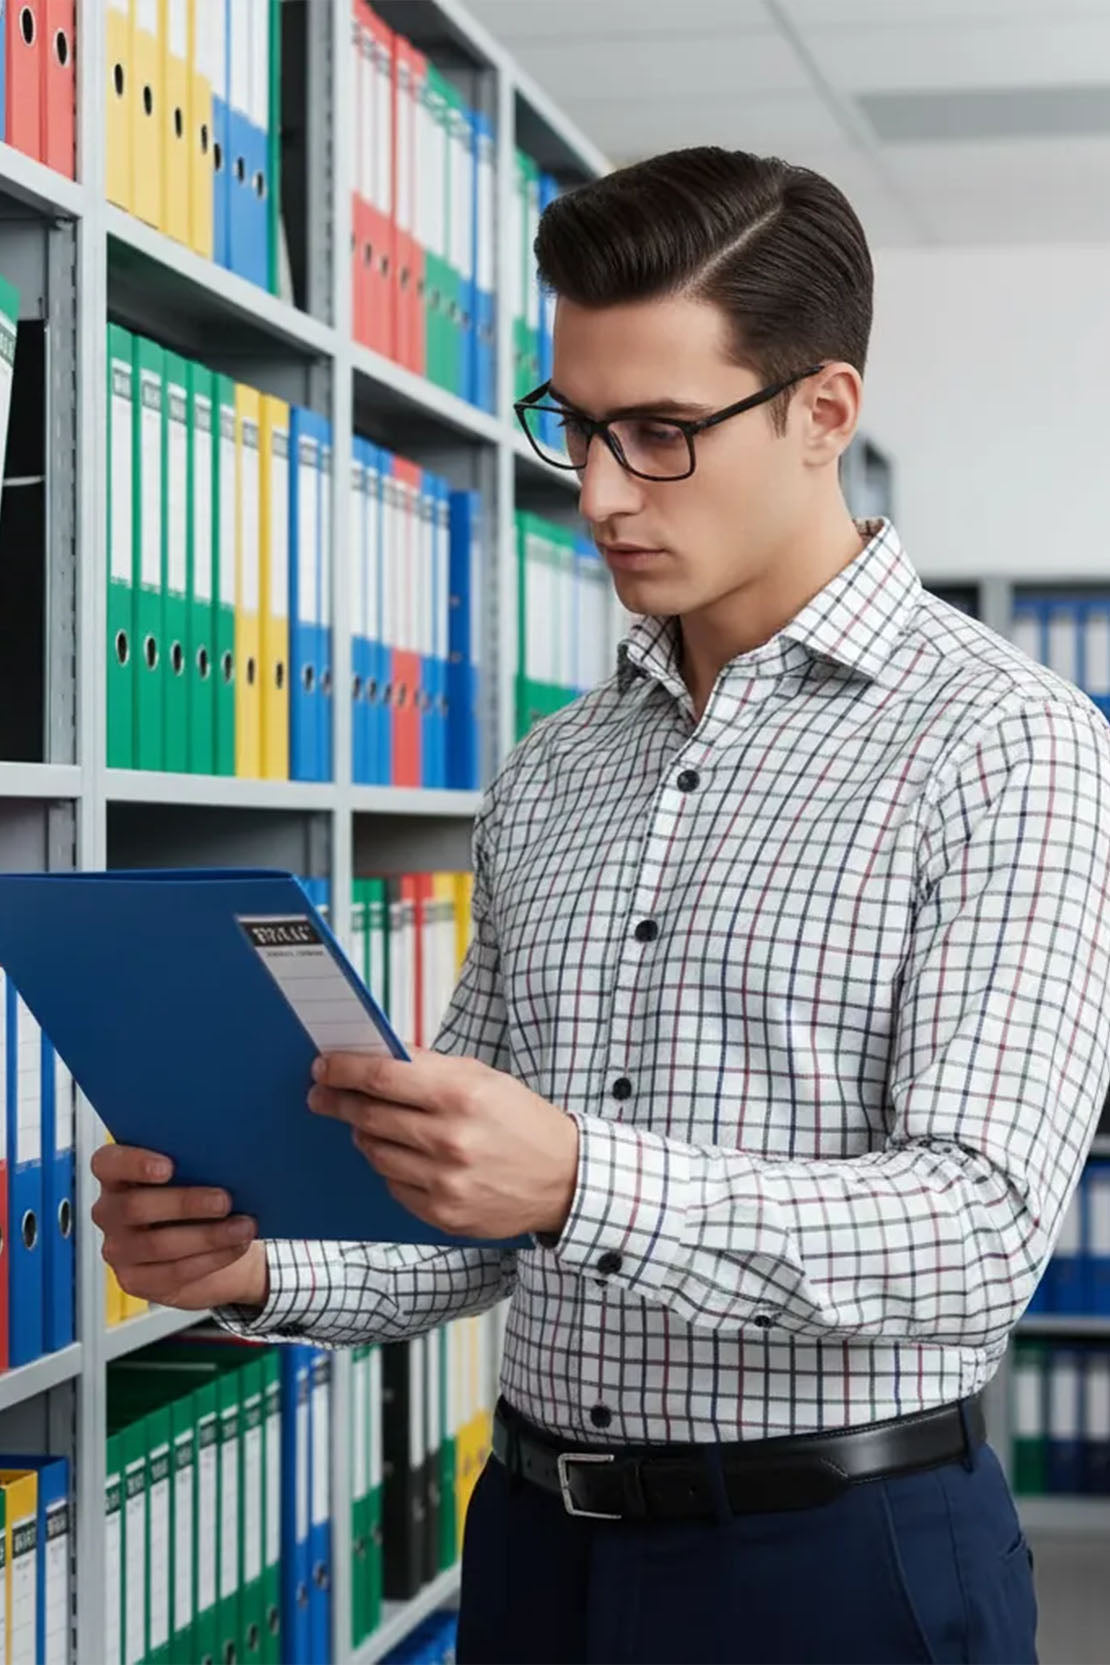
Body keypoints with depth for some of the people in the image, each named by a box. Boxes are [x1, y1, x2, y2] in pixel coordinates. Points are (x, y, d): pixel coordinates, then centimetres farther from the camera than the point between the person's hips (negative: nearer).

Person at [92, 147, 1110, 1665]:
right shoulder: (548, 777, 9)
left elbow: (977, 1234, -20)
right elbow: (476, 1220, 12)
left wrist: (583, 1181, -32)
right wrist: (256, 1262, -7)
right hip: (539, 1542, 6)